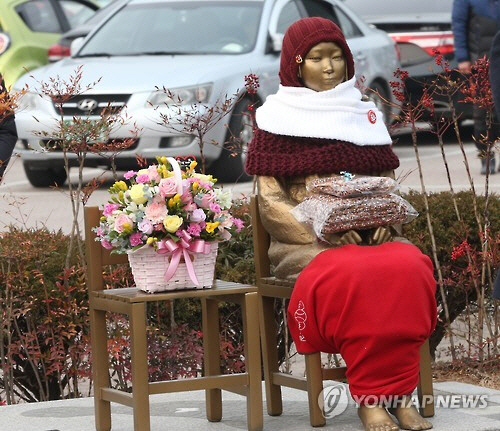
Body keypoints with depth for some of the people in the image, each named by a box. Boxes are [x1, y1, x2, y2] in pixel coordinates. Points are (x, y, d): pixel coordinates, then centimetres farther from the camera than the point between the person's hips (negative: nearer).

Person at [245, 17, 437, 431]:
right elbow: (270, 202, 0)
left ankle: (399, 393, -26)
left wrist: (386, 219, -5)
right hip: (306, 243, -3)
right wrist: (324, 233, -15)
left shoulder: (367, 114, 18)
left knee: (408, 266, -30)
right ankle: (370, 397, -27)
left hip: (373, 238, 3)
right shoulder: (278, 119, 6)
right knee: (352, 275, -36)